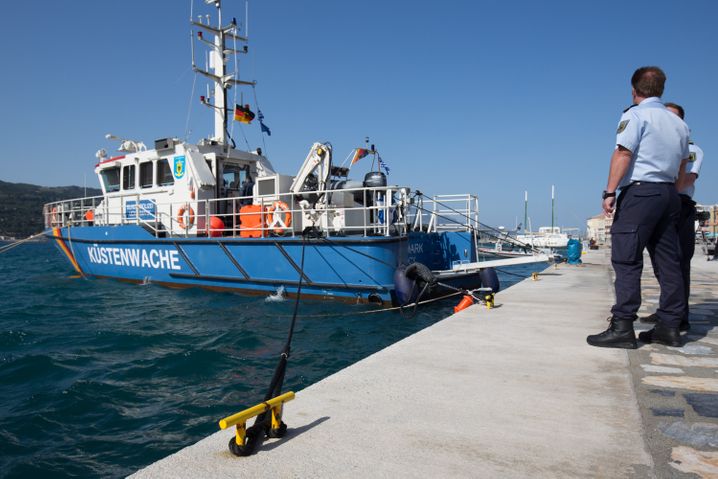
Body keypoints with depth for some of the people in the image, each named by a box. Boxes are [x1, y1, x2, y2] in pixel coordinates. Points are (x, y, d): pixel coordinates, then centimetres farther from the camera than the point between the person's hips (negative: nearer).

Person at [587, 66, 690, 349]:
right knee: (668, 261, 7)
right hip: (670, 195, 8)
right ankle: (669, 326, 12)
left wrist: (610, 192, -18)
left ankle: (622, 327, -12)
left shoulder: (635, 114, -3)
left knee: (626, 259, -10)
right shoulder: (678, 123, 20)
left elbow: (623, 153, -15)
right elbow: (682, 169, 23)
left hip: (640, 191, -8)